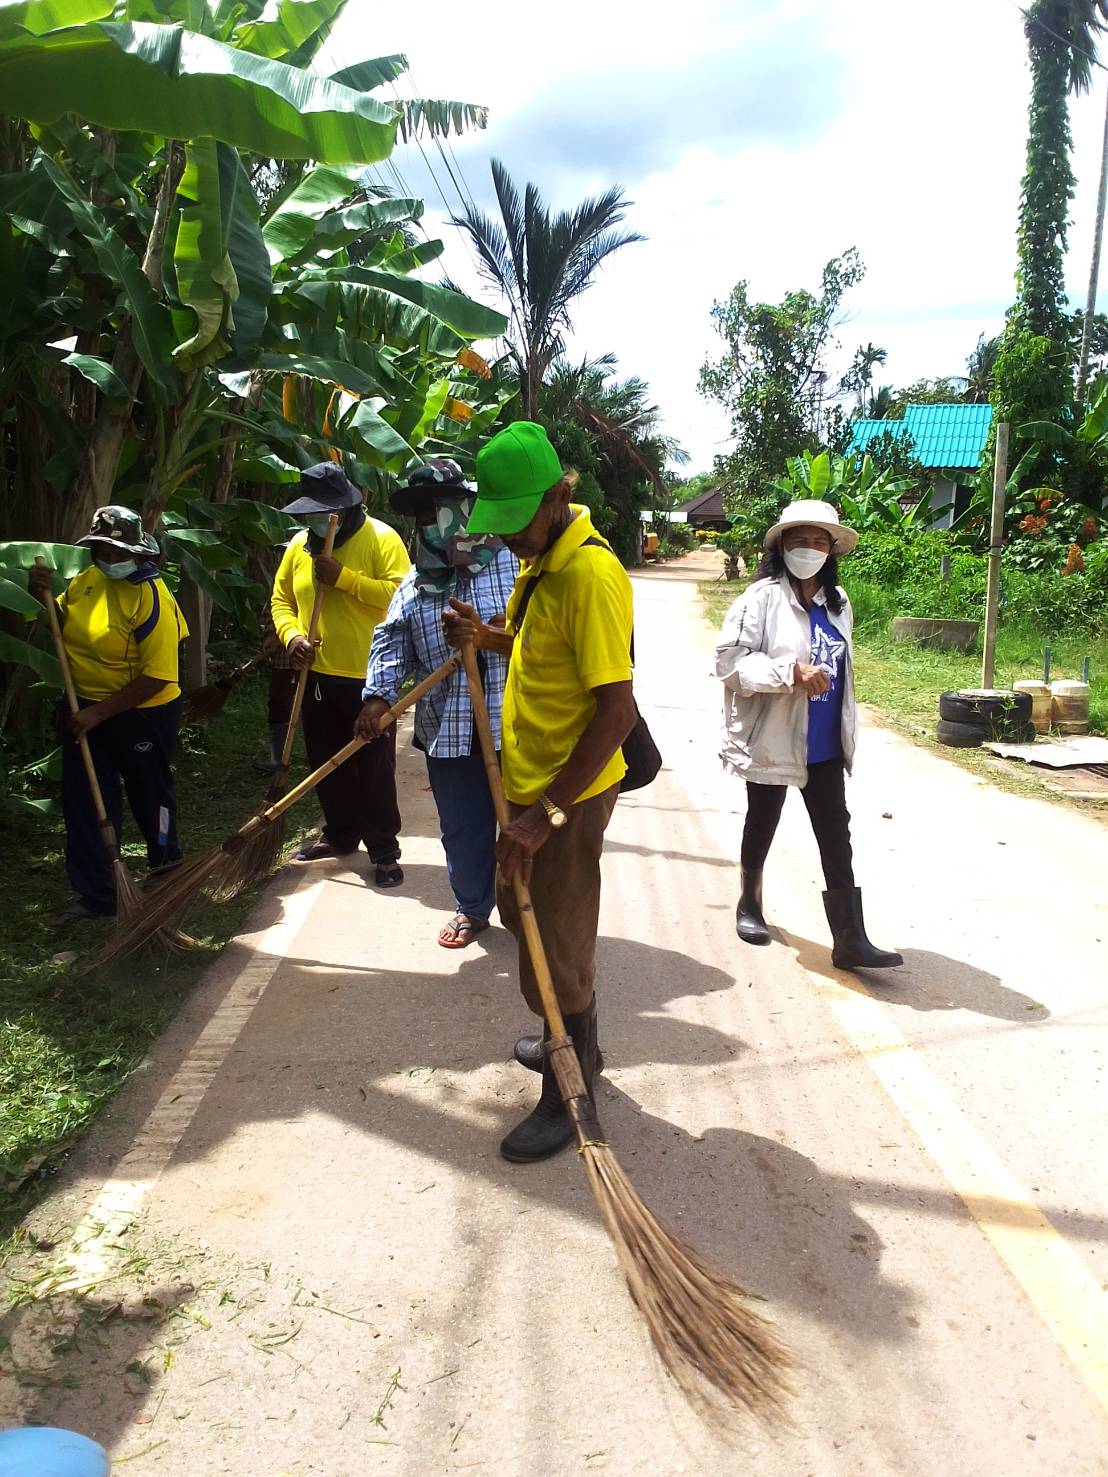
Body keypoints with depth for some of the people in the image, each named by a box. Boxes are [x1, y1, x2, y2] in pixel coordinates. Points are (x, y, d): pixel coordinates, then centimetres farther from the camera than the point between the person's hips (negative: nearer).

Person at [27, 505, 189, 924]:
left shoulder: (153, 599, -22)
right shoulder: (86, 580, 0)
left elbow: (156, 677, -24)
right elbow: (62, 625, 15)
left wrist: (99, 714, -24)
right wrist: (43, 595, -7)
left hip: (142, 714, -6)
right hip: (85, 709, 7)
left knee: (150, 796, 13)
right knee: (83, 800, 5)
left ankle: (165, 869, 38)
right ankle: (94, 894, 13)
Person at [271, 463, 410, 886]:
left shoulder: (381, 538, -10)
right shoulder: (299, 545, 8)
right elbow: (282, 598, 15)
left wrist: (344, 577, -23)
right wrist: (290, 635, -5)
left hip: (369, 677, -6)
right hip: (318, 677, 6)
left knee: (374, 768, 0)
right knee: (327, 763, 16)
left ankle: (384, 850, 10)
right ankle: (340, 834, 33)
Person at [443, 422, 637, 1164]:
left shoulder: (591, 574, -23)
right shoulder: (542, 562, 8)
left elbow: (617, 711, -27)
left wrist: (549, 812, -26)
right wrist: (487, 636, 3)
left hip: (570, 795, -10)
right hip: (532, 781, 10)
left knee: (556, 947, 3)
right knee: (523, 913, 23)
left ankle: (566, 1100, 23)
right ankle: (575, 1044, 44)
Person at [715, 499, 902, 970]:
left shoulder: (837, 602, 8)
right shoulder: (762, 597, -12)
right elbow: (730, 660, -19)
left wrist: (848, 728, 18)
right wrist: (793, 672, -27)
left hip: (824, 745, 5)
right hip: (772, 739, -5)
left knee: (836, 837, 3)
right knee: (762, 825, 14)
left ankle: (850, 940, 5)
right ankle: (750, 904, 38)